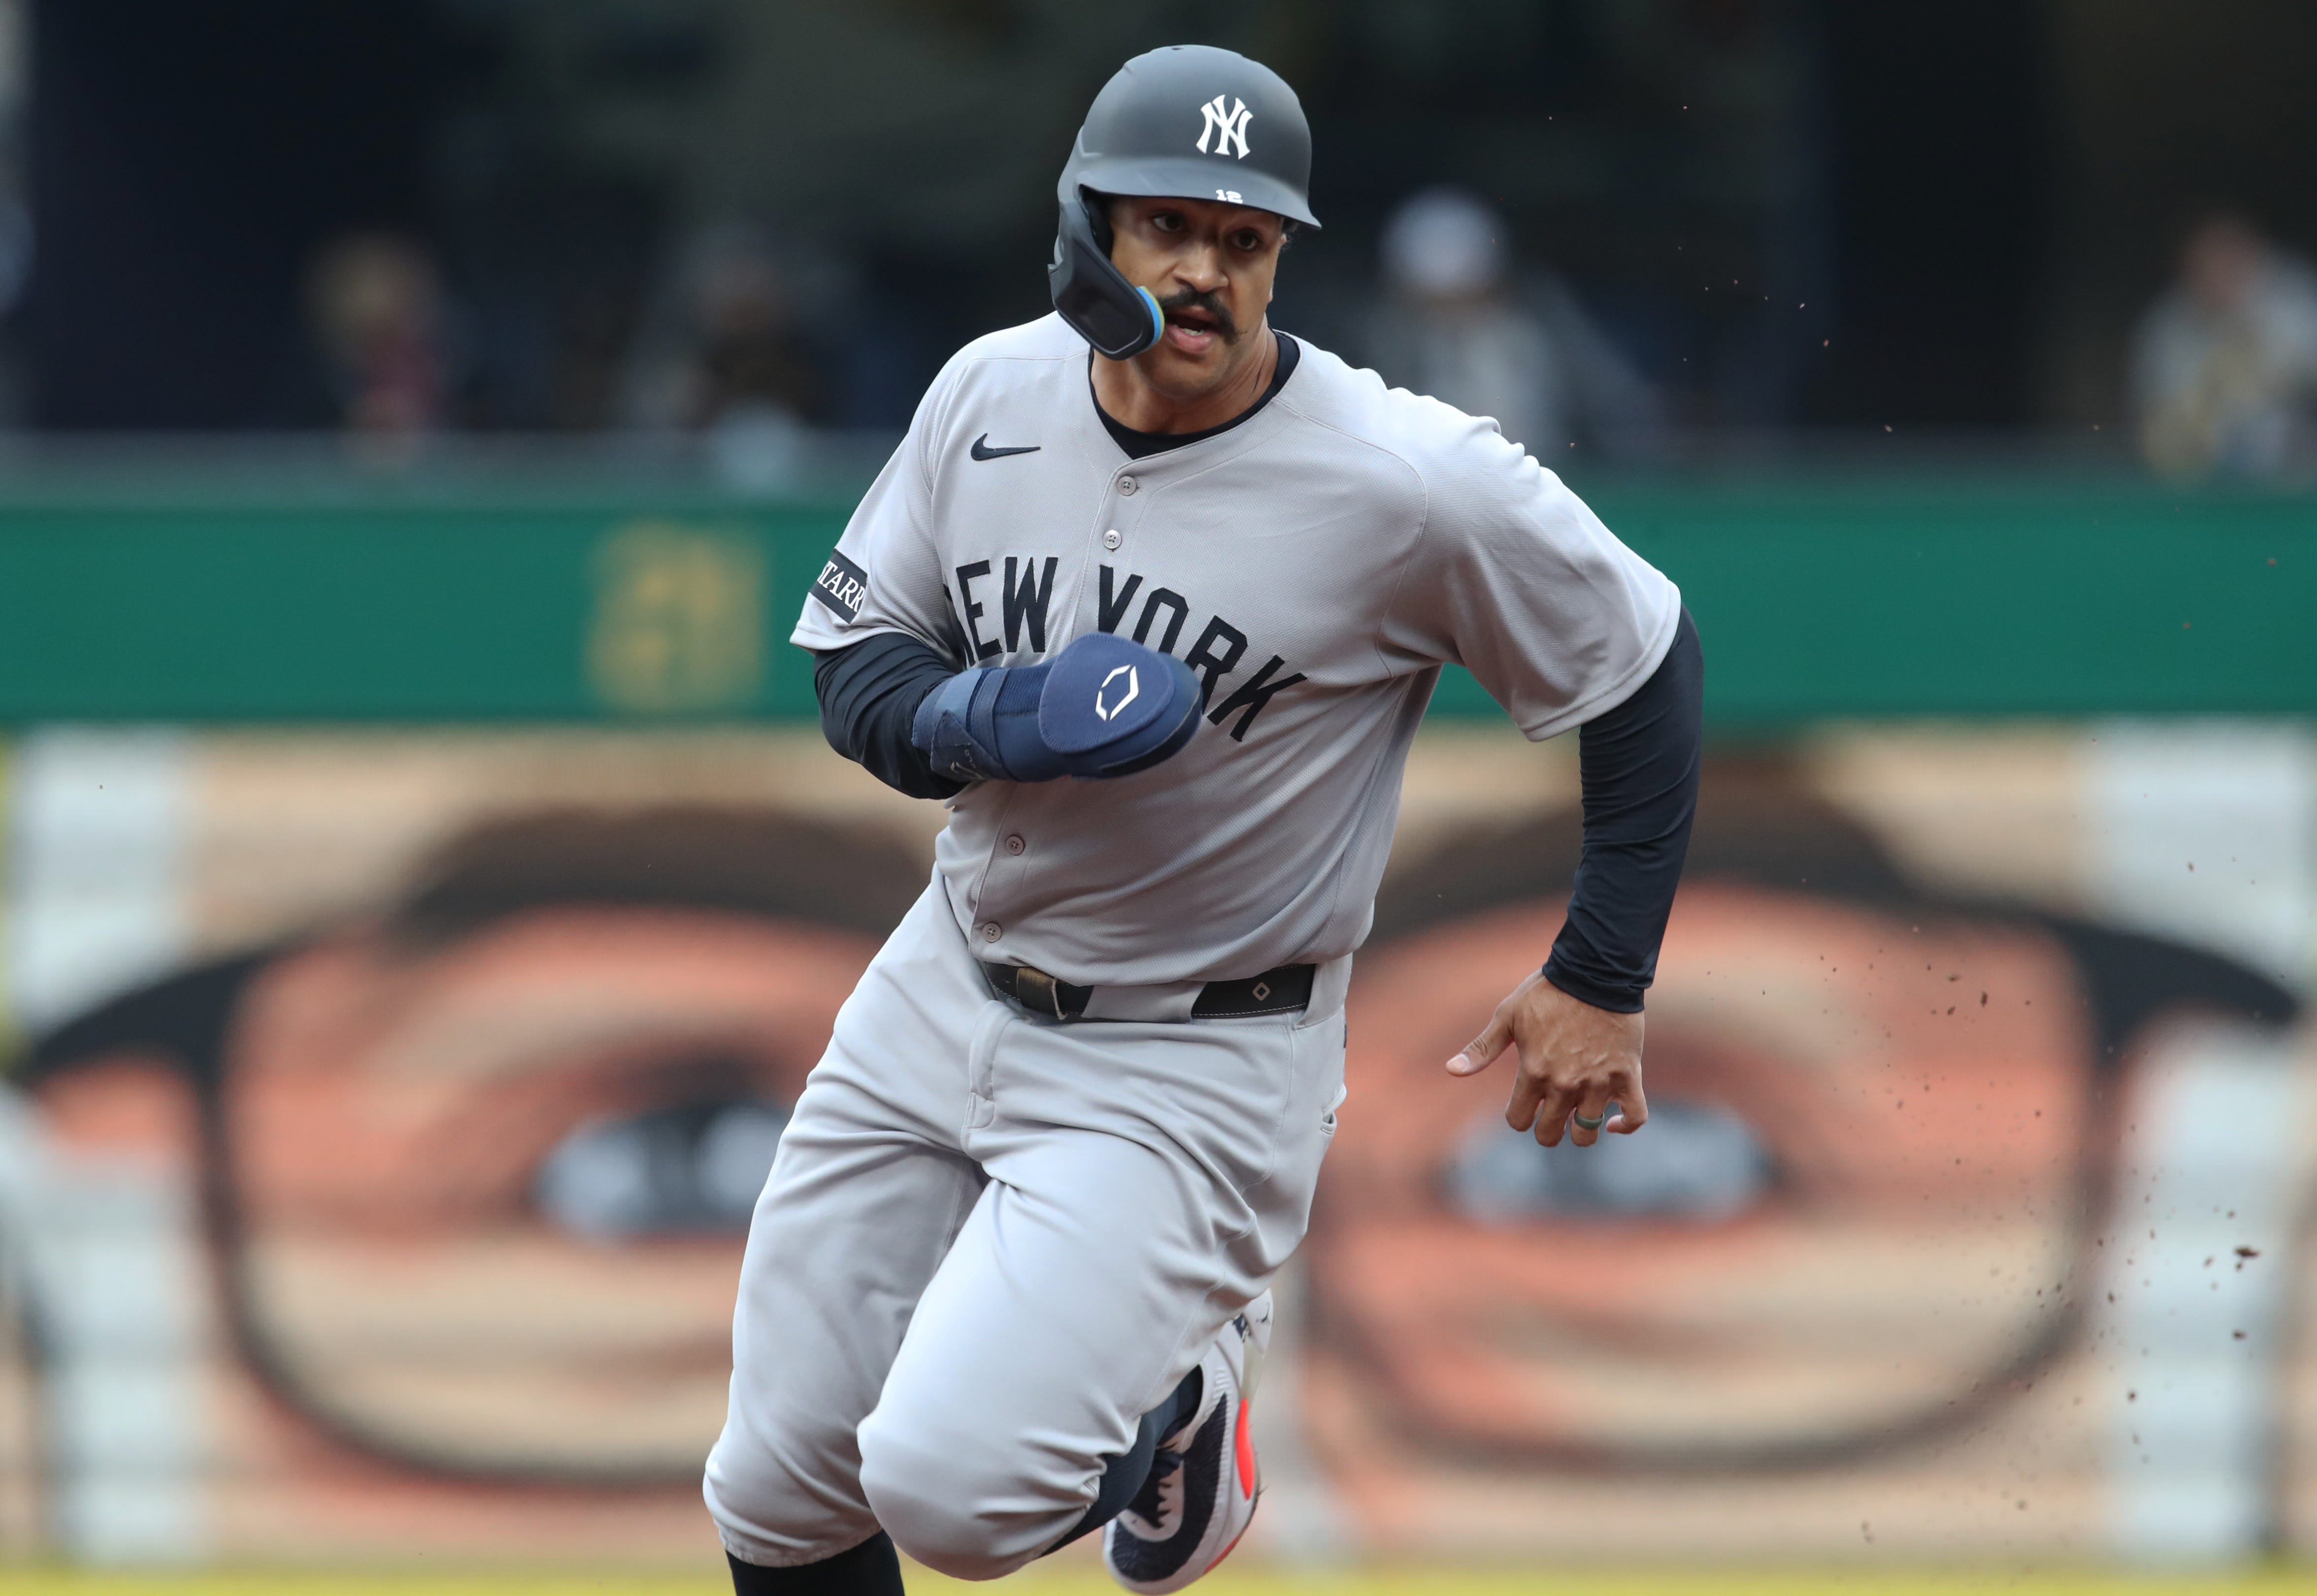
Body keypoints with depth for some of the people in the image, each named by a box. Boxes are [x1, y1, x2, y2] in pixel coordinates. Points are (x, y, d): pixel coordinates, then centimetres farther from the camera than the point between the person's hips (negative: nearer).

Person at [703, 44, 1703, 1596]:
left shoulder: (1414, 484, -20)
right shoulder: (993, 393, -5)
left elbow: (1644, 663, -7)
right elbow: (854, 651, 5)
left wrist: (1601, 984, -6)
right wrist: (980, 721, -19)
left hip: (1197, 1069, -5)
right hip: (948, 992, 5)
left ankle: (1189, 1381, 12)